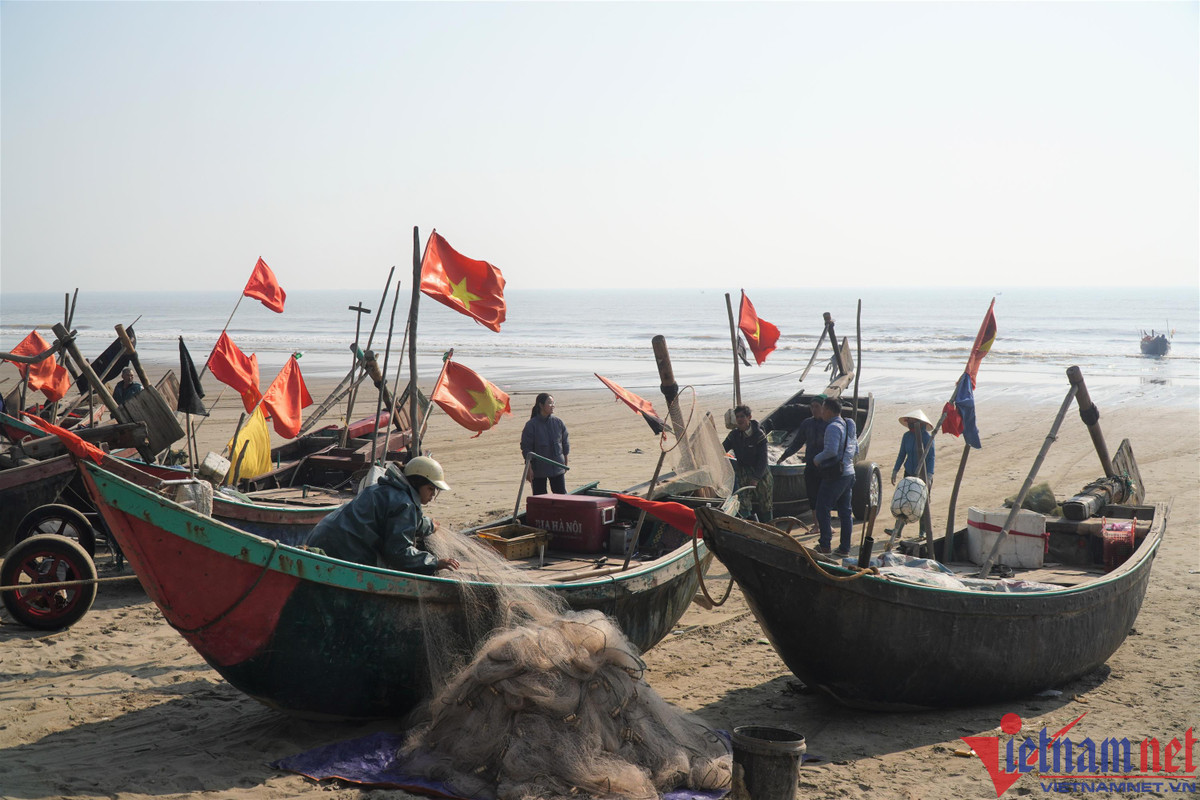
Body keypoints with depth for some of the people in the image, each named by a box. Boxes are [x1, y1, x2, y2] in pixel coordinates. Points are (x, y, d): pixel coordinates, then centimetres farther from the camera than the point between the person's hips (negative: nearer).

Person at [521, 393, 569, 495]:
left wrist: (565, 464, 13)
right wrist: (529, 468, -10)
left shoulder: (559, 423, 2)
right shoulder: (531, 425, -9)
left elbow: (565, 444, 11)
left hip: (557, 467, 3)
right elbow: (526, 448, -7)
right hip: (538, 469, -3)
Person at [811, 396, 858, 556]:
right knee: (845, 510, 10)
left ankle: (825, 545, 2)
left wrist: (817, 459, -10)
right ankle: (844, 548, 11)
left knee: (823, 508, 0)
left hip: (834, 475, -9)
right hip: (849, 472, 9)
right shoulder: (849, 426, 14)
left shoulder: (833, 427, -16)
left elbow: (831, 451, -26)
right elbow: (856, 450, 21)